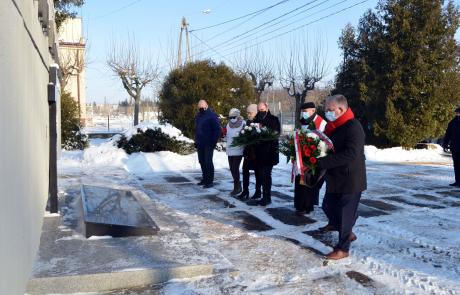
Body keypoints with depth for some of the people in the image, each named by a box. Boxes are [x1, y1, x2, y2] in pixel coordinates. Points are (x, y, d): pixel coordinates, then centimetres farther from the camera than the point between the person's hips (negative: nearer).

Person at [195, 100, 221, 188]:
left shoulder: (212, 116, -10)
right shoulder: (198, 116, 13)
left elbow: (217, 129, -13)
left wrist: (214, 142, -17)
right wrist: (196, 140, 14)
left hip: (208, 144, -7)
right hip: (200, 143, 8)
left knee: (208, 162, -6)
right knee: (202, 161, 12)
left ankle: (210, 181, -1)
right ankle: (205, 178, 23)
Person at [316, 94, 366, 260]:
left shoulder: (353, 127, -20)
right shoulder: (332, 126, 8)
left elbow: (351, 154, -30)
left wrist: (323, 162, -33)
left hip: (351, 180, -9)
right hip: (334, 178, 9)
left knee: (346, 212, 1)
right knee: (328, 206, 18)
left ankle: (343, 248, 16)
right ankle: (347, 233, 39)